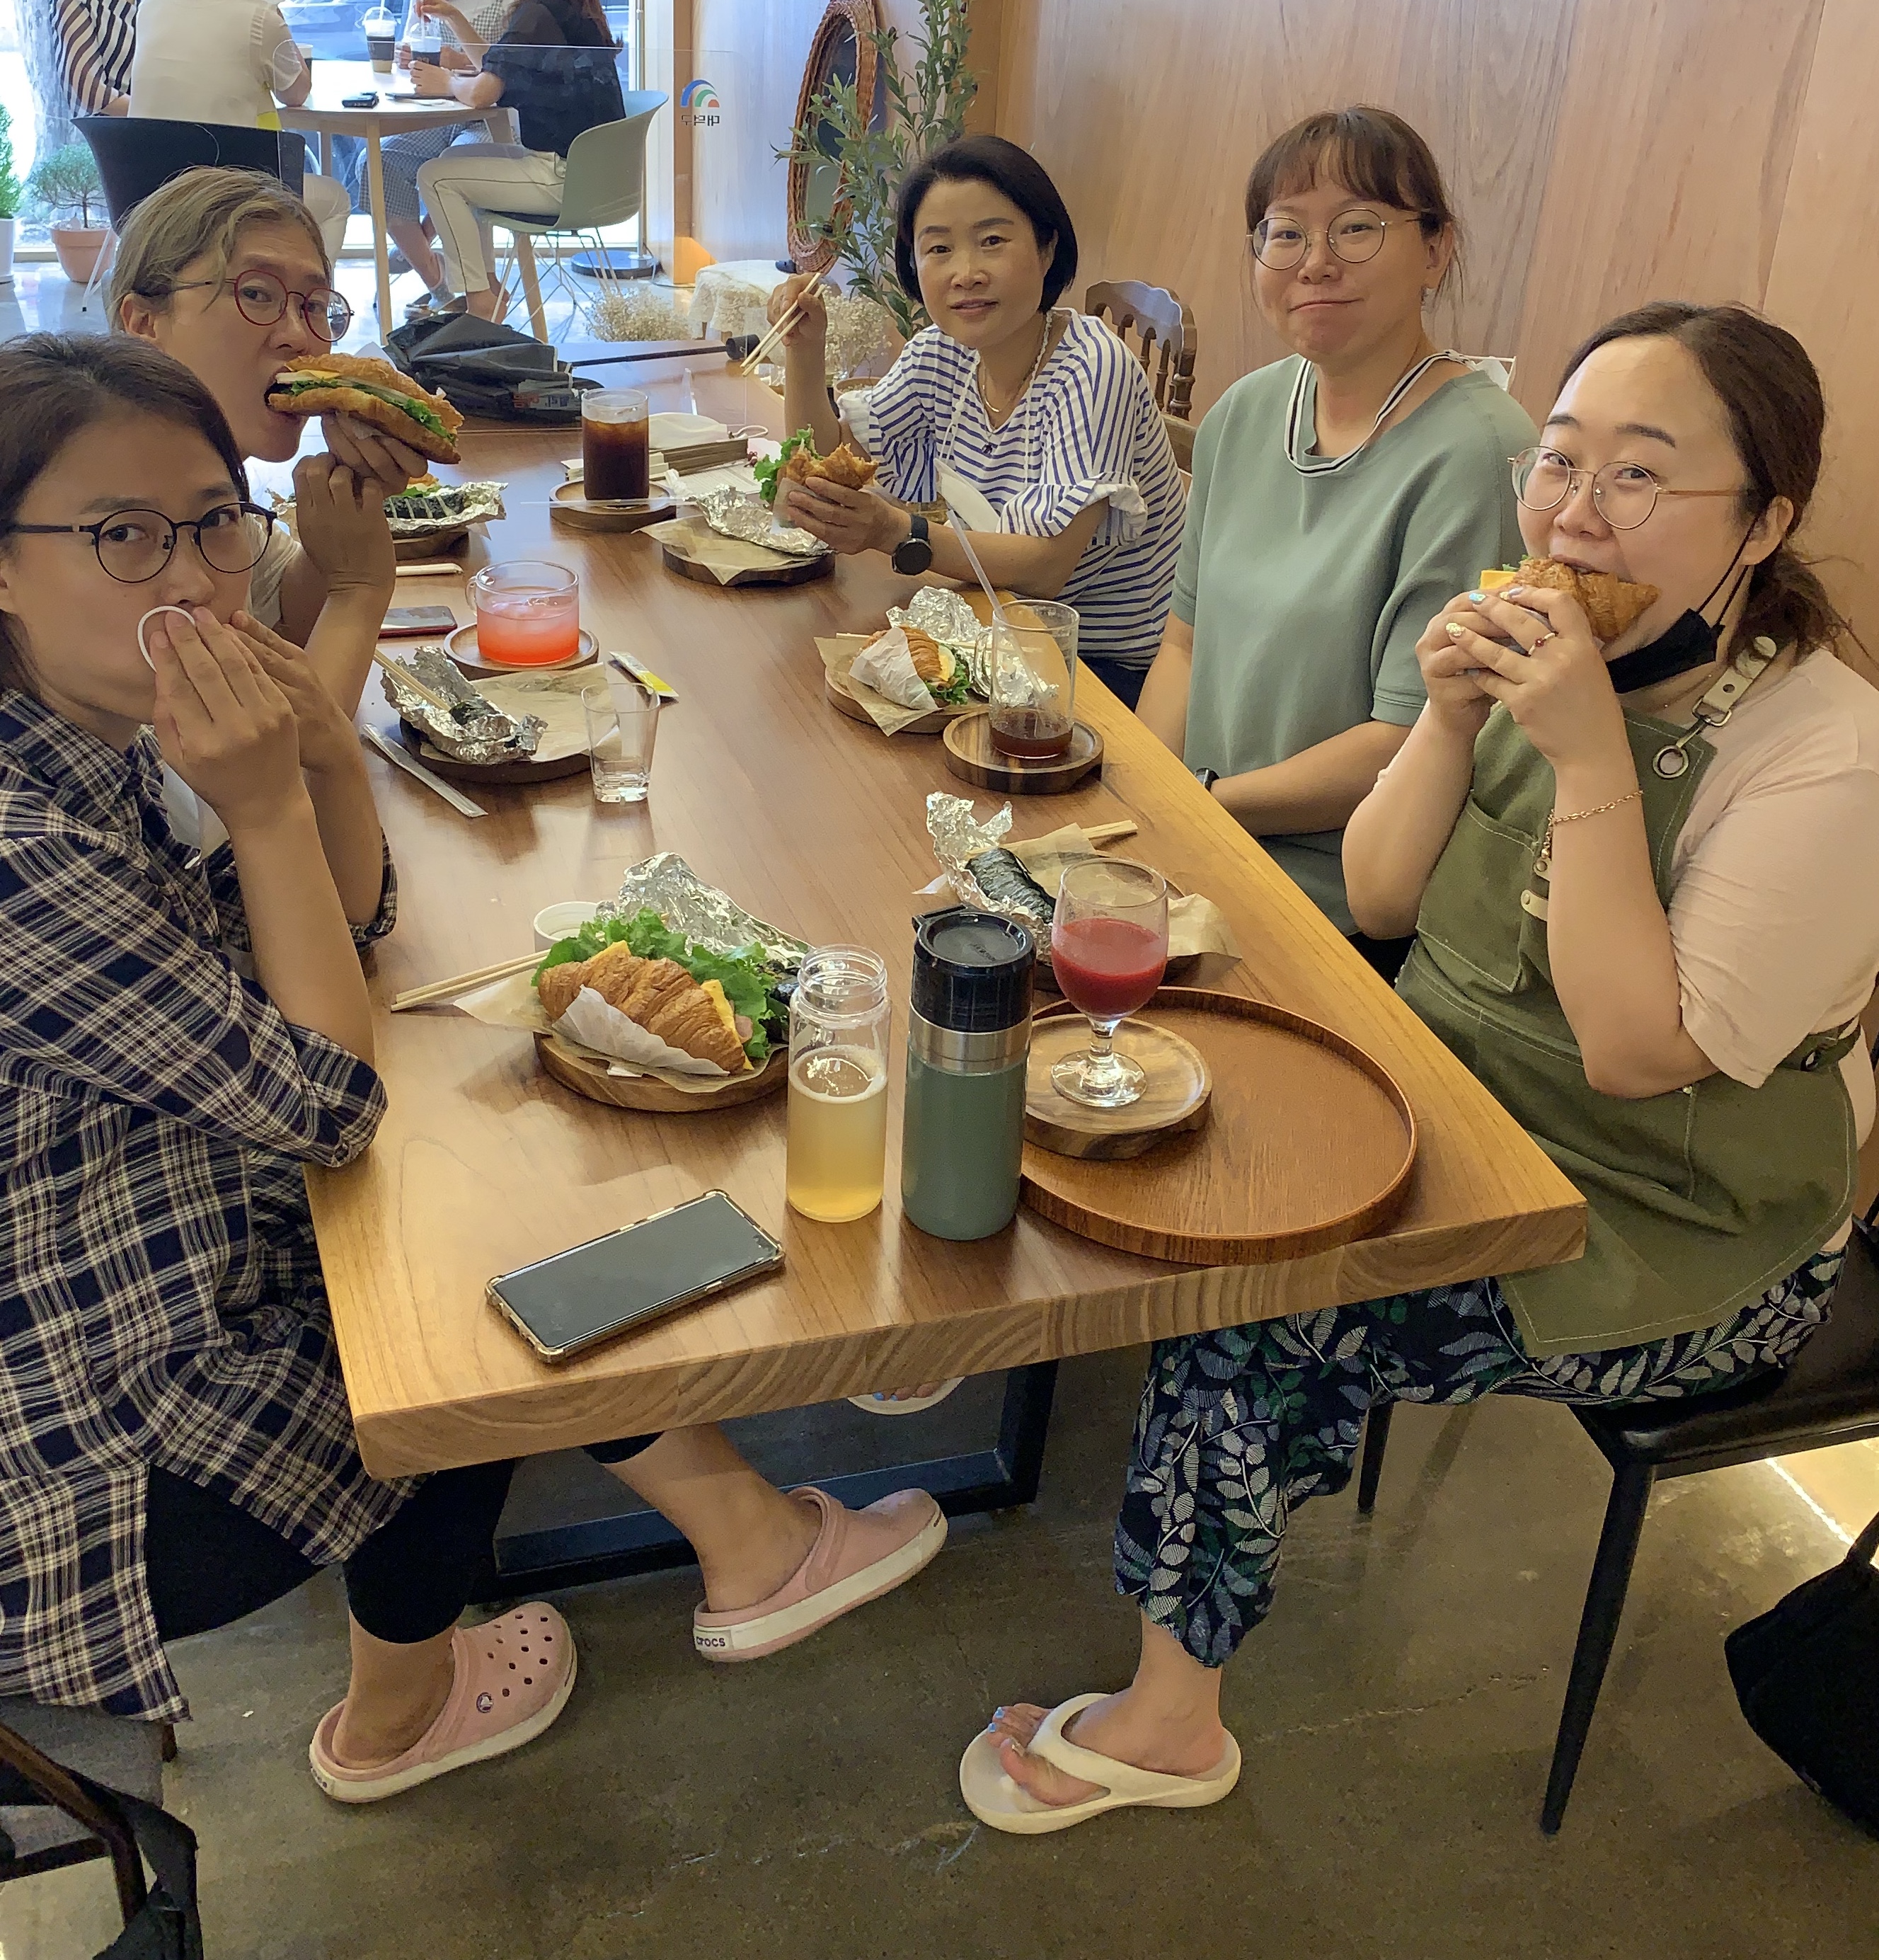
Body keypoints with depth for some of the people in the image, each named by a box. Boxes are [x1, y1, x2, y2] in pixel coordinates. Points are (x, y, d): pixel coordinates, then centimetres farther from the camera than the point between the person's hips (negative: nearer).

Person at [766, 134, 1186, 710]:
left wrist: (896, 533, -38)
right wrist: (804, 350, -8)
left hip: (1115, 669, -6)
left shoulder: (1091, 370, -21)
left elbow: (1046, 567, -27)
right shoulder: (939, 355, 1)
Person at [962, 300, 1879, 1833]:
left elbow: (1639, 1050, -27)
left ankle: (1171, 1710, 6)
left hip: (1677, 1247, -7)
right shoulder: (1553, 660, 0)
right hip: (1459, 1120, 7)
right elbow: (1379, 900, 3)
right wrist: (1451, 721, -14)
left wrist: (1588, 758, -31)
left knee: (1254, 1318, -19)